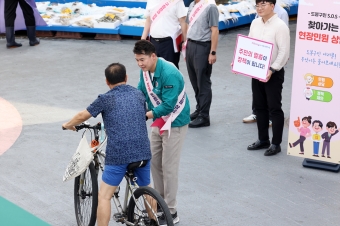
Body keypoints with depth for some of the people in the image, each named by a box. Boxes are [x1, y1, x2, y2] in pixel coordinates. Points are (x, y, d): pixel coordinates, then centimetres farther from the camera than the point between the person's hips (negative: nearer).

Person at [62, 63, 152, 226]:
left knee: (104, 197, 3)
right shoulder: (139, 94, 13)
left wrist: (68, 125, 31)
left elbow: (82, 116, 10)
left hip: (118, 154, -5)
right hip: (143, 151, 5)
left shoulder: (106, 99, 0)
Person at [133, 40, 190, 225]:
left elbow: (168, 105, -28)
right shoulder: (145, 71, -3)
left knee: (168, 166, -3)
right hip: (158, 120, 8)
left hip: (174, 122, -8)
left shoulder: (169, 73, -27)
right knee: (154, 162, 13)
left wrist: (146, 116, -28)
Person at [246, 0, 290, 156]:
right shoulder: (255, 23, 7)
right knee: (259, 107, 14)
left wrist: (272, 70, -25)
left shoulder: (280, 26, -14)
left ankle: (276, 144, 9)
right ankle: (263, 140, 27)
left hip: (273, 73, -7)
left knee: (274, 108, 1)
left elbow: (284, 52, -18)